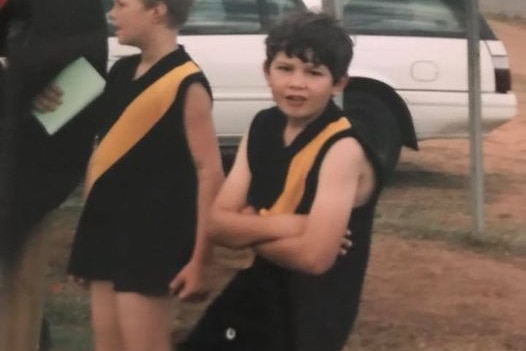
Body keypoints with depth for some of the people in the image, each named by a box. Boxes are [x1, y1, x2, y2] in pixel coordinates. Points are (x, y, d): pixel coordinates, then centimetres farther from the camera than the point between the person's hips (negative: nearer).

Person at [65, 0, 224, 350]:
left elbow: (210, 172, -15)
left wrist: (199, 257, -18)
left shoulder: (187, 84, -13)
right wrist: (89, 228, 16)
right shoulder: (121, 71, 11)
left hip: (153, 238, -8)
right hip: (108, 230, 8)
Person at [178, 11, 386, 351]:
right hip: (259, 290, 7)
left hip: (313, 307, -7)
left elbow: (314, 255, -28)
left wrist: (249, 231, -11)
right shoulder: (262, 128, 1)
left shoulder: (343, 148, -21)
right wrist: (284, 225, -21)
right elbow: (217, 223, -4)